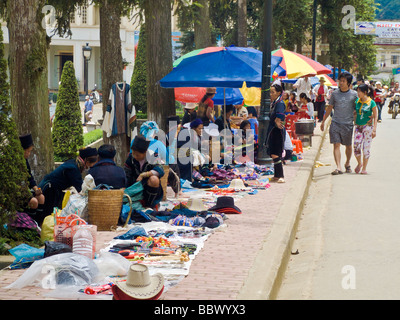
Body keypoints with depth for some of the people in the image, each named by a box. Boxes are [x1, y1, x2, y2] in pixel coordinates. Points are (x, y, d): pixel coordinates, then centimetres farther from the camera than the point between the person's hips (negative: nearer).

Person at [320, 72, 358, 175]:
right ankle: (338, 167, -15)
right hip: (335, 123, 1)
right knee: (336, 145, -10)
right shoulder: (335, 93, 6)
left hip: (348, 124, -1)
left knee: (348, 146, 12)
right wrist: (323, 121, 14)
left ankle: (347, 163, 35)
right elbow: (329, 108, 14)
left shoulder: (354, 94, 1)